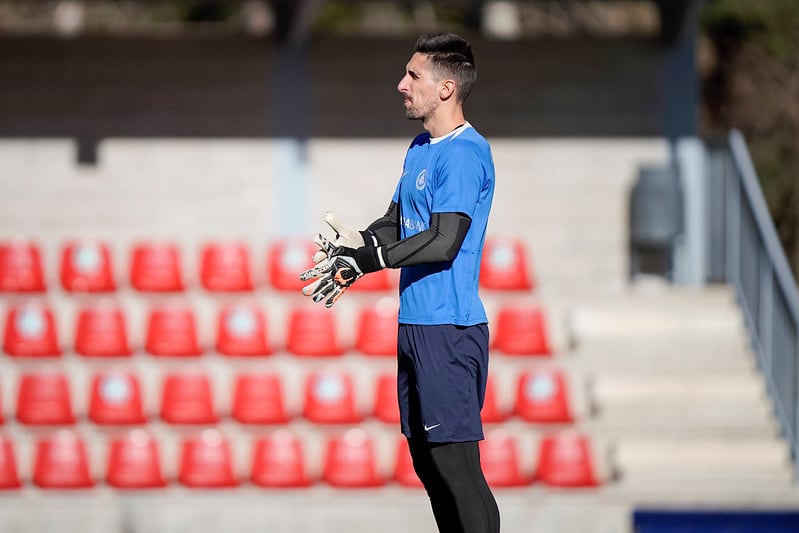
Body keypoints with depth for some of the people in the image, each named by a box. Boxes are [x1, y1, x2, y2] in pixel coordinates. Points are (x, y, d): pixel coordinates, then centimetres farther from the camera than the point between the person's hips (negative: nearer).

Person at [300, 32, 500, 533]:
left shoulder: (465, 153, -14)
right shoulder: (420, 149, 16)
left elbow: (443, 242, -21)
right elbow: (395, 223, 22)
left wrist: (366, 258, -18)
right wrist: (352, 254, 3)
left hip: (449, 330, -10)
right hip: (415, 325, 10)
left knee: (456, 463, -12)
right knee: (426, 459, 12)